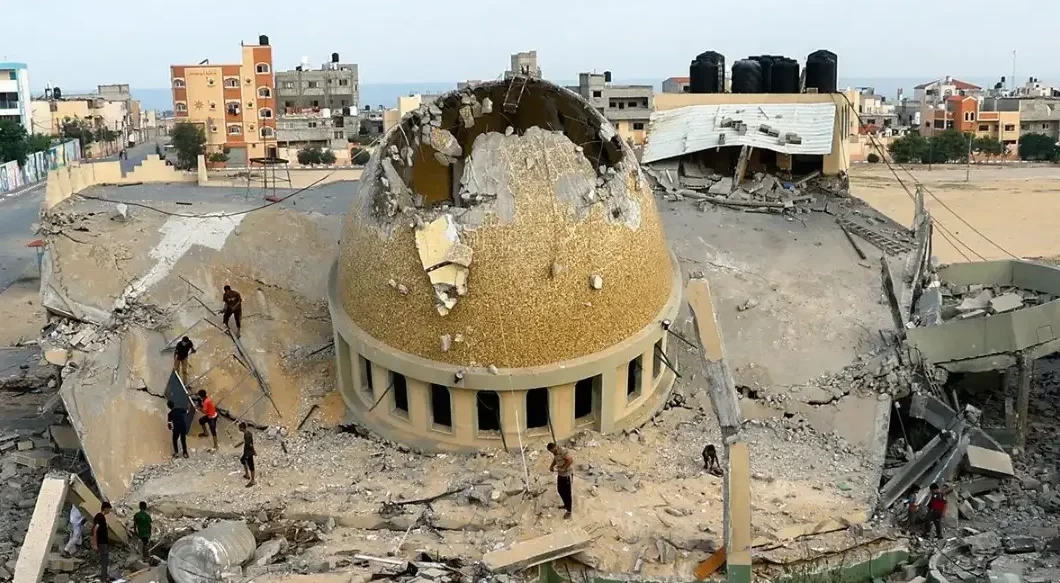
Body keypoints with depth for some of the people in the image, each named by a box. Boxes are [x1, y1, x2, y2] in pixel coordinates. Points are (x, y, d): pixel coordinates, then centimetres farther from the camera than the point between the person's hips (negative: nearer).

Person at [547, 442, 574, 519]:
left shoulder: (563, 451, -26)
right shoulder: (555, 452, 2)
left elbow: (570, 460, -33)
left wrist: (563, 468, -26)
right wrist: (552, 466, 1)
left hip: (567, 474, -9)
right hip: (560, 474, 9)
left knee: (567, 492, 0)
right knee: (560, 490, 19)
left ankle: (569, 510, 11)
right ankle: (566, 504, 40)